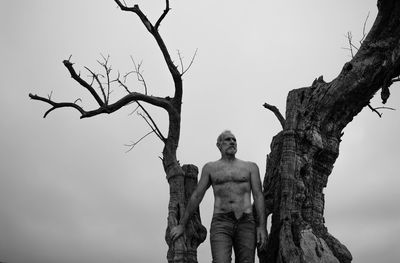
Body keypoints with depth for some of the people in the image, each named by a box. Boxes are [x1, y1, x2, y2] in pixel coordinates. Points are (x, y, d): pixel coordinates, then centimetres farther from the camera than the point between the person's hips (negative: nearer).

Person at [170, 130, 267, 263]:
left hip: (245, 223, 1)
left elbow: (258, 196, 5)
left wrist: (262, 226, -6)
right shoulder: (210, 168, 15)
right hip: (220, 223, -1)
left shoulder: (250, 167, 14)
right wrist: (181, 225, 12)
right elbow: (196, 196, 14)